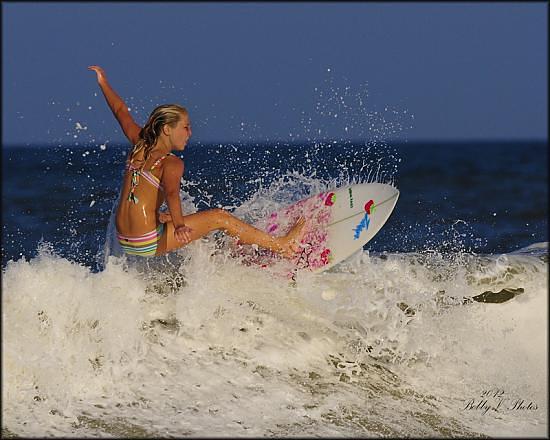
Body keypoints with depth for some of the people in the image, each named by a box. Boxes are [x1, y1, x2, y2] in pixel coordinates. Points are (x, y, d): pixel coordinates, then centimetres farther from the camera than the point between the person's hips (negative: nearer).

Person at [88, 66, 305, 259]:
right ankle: (280, 246, 5)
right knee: (219, 217, -1)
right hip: (148, 243, -8)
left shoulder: (140, 146, 10)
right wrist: (179, 226, -48)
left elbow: (121, 112, 24)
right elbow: (171, 192, -32)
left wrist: (103, 83, 36)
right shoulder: (171, 163, -12)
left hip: (124, 242, 8)